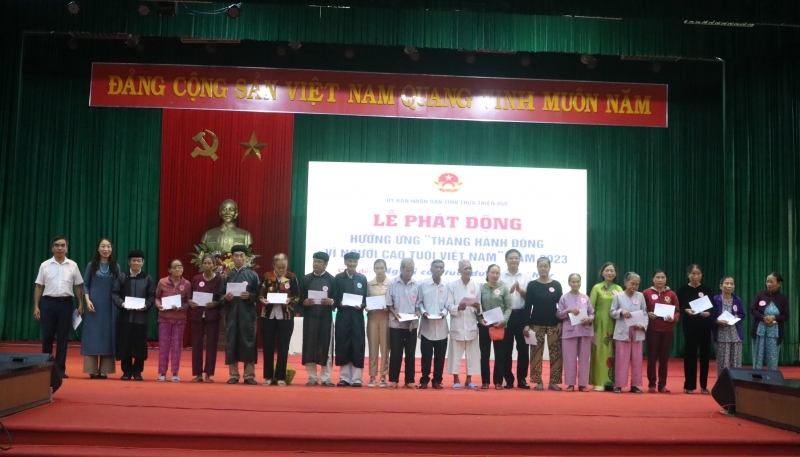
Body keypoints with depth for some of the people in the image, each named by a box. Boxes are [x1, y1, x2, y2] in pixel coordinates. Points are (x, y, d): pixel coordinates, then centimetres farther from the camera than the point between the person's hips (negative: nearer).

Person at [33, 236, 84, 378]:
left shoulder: (73, 265, 4)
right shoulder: (45, 265, 3)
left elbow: (78, 286, 7)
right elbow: (39, 287, 4)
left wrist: (80, 304, 0)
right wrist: (36, 306, -2)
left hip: (66, 303, 0)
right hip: (49, 303, 0)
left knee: (63, 338, 3)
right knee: (47, 336, 4)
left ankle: (60, 369, 9)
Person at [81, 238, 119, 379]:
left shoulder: (115, 266, 7)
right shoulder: (91, 265, 4)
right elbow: (85, 284, 3)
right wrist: (87, 301, -10)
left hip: (109, 306, 1)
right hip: (94, 304, -1)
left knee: (107, 336, 1)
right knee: (93, 335, -2)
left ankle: (104, 370, 6)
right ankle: (93, 370, 2)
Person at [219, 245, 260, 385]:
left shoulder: (252, 275, 4)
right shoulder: (226, 276, 9)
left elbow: (258, 294, 2)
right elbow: (220, 295, 8)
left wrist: (249, 296, -16)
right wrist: (225, 298, -13)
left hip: (247, 314, -2)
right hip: (231, 313, 2)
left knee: (248, 342, 0)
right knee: (231, 343, 4)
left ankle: (249, 375, 7)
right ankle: (233, 375, 12)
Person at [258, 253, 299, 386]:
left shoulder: (292, 277, -1)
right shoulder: (266, 276, 1)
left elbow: (297, 296, 2)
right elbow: (259, 294, 4)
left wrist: (290, 300, -18)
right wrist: (262, 300, -16)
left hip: (286, 316, -1)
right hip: (268, 315, 1)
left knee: (283, 347, 3)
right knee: (268, 346, 5)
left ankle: (280, 377, 11)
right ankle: (268, 376, 15)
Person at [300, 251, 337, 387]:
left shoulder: (331, 279, 2)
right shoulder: (306, 279, 6)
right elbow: (299, 298, 8)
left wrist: (331, 302, -17)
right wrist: (305, 302, -12)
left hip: (326, 317, -1)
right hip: (310, 317, 1)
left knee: (326, 347, 2)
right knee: (309, 347, 2)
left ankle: (325, 378, 9)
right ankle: (312, 377, 12)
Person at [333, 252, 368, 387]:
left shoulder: (362, 278, 9)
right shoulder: (338, 278, 6)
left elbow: (366, 298, 7)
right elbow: (334, 298, 4)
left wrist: (362, 305, -12)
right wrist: (339, 304, -15)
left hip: (357, 316, 0)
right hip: (343, 316, 0)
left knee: (357, 347, -2)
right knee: (342, 347, 1)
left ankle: (356, 378, 4)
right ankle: (344, 377, 10)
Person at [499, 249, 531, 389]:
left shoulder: (526, 276, 7)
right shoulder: (500, 276, 1)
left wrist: (520, 290, -15)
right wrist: (510, 291, -18)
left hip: (522, 315, 2)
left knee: (523, 347, 4)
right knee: (506, 348, 4)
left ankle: (521, 379, 13)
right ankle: (508, 379, 12)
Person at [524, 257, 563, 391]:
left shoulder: (556, 284, 4)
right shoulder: (532, 285, 1)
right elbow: (528, 306, -1)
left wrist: (561, 322, -4)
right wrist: (526, 324, -8)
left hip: (554, 324, 1)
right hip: (536, 324, -1)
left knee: (556, 353, 0)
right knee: (536, 353, 0)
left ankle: (554, 382, 7)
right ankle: (538, 381, 7)